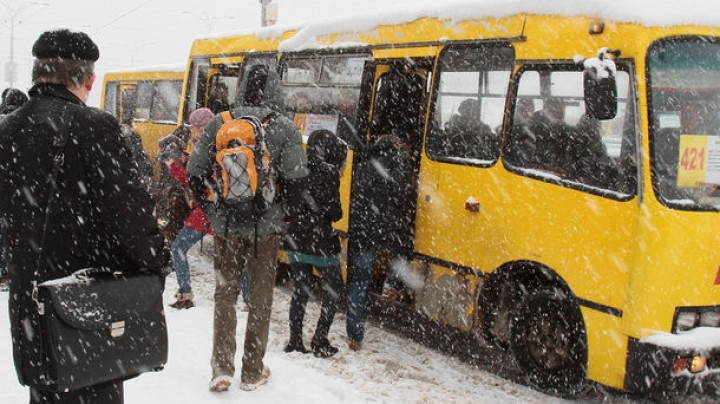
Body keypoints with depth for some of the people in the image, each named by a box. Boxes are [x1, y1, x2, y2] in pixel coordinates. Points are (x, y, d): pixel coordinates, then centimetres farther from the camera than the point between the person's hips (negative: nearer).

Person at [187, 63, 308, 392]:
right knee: (260, 298, 12)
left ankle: (221, 369, 12)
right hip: (266, 227, -1)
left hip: (225, 225, 2)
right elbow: (295, 180, -12)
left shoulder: (219, 123, -1)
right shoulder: (285, 129, -8)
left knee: (225, 294, 15)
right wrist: (282, 210, 7)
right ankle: (253, 373, 20)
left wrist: (211, 210, 12)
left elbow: (195, 172, 0)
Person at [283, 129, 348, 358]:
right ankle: (320, 342, 8)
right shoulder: (329, 173, -12)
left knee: (300, 292, 15)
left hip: (295, 242, 6)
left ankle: (295, 341, 16)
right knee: (333, 290, 11)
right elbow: (334, 212, -14)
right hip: (321, 243, -5)